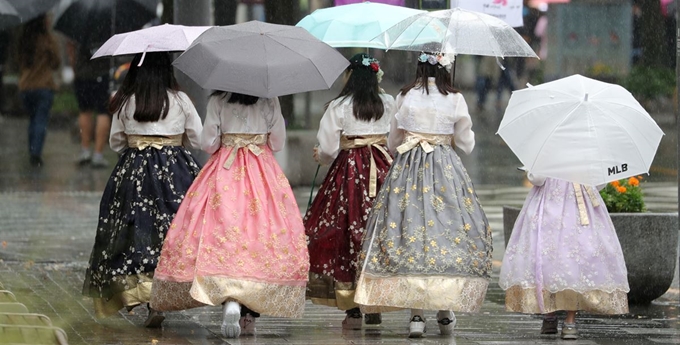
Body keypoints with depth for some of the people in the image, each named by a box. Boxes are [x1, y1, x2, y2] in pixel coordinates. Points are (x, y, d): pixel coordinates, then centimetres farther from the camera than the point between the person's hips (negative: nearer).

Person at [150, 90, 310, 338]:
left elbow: (208, 143, -3)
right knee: (261, 235, 4)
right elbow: (278, 143, 4)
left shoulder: (218, 101, -2)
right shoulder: (270, 101, 0)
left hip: (224, 170, -1)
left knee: (224, 235, -5)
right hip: (263, 174, 1)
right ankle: (250, 315, 2)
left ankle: (230, 300, -28)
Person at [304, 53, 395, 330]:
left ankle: (353, 311, -3)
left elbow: (328, 149, -6)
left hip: (350, 172, -4)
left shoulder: (339, 106, -6)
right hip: (382, 170, 4)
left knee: (347, 235, 0)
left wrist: (320, 157, 16)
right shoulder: (388, 104, 6)